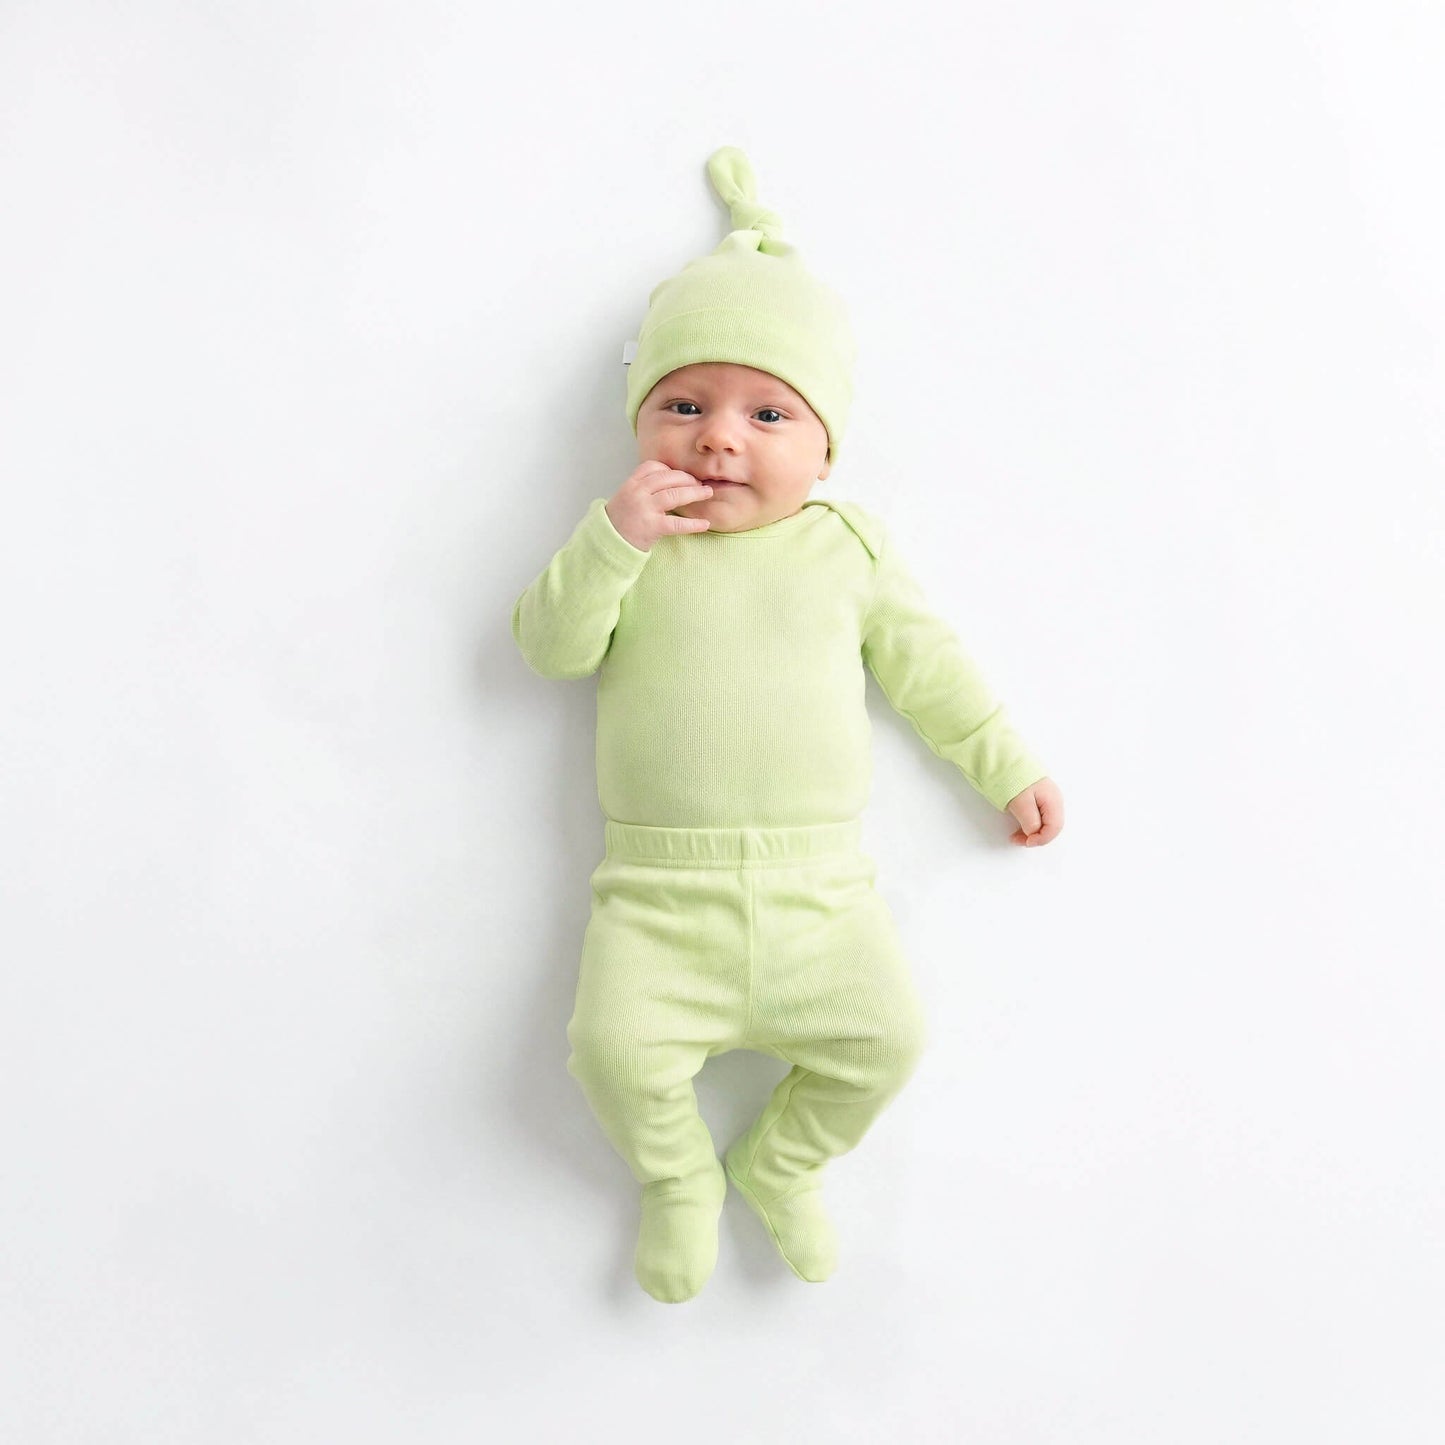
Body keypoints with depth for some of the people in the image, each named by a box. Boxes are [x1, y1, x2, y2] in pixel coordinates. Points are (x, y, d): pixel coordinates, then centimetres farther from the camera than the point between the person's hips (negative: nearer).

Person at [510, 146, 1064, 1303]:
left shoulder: (845, 546, 9)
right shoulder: (629, 544, 6)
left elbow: (924, 663, 15)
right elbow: (552, 644, -5)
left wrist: (1007, 766, 15)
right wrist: (611, 538, -18)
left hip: (817, 883, 2)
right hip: (661, 887, -1)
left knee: (884, 1037, -10)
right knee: (615, 1045, -17)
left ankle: (781, 1165, 21)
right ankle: (679, 1182, 17)